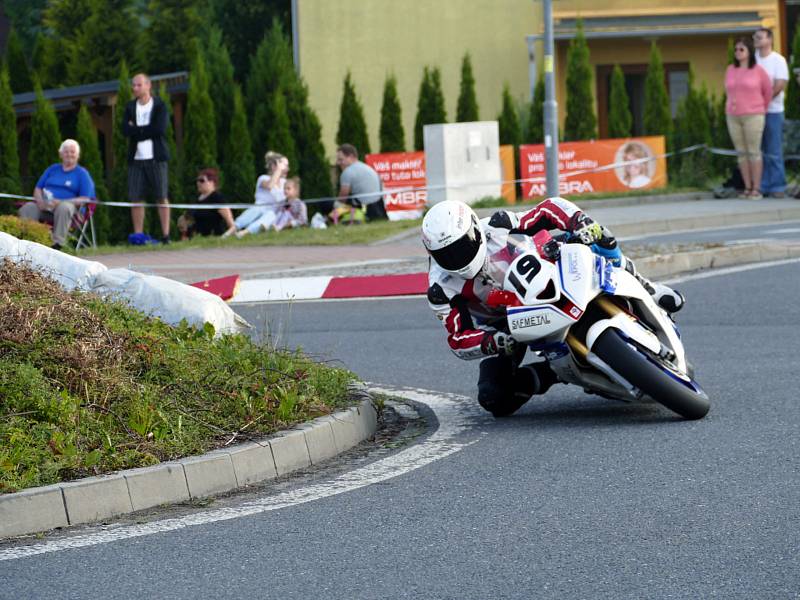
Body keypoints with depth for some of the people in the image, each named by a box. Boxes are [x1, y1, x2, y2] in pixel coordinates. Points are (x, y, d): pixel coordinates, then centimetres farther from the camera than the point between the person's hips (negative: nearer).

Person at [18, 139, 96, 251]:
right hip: (44, 207, 4)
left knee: (63, 208, -40)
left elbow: (85, 199, -1)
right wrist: (40, 201, -5)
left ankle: (57, 244, -44)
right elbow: (38, 189, 21)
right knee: (27, 208, -26)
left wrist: (60, 202, -15)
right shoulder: (52, 169, 24)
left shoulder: (82, 173, 10)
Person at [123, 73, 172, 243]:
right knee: (135, 198, -2)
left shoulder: (159, 106, 3)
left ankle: (166, 235, 0)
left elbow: (160, 129, -11)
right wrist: (146, 131, -12)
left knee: (162, 197, -3)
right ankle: (138, 235, 2)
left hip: (156, 158, -3)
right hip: (136, 158, 3)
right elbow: (125, 130, -1)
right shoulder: (130, 107, 13)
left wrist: (137, 130, -6)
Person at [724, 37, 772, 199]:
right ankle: (747, 188, 9)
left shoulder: (758, 70, -3)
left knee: (754, 152, -4)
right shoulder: (730, 70, 8)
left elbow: (768, 91, 7)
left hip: (753, 117, -4)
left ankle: (756, 189, -2)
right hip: (733, 117, 4)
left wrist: (761, 110, 15)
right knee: (742, 153, 5)